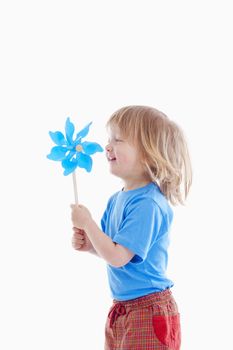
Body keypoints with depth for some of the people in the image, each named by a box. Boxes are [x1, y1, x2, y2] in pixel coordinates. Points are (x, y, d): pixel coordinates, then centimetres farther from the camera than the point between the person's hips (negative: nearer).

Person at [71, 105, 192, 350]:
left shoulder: (148, 203, -23)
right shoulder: (116, 199, 5)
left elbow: (118, 256, -26)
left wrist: (86, 222, -17)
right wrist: (88, 244, -2)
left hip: (148, 310, -9)